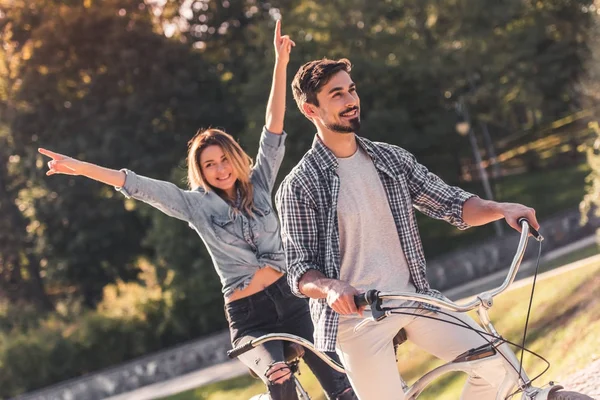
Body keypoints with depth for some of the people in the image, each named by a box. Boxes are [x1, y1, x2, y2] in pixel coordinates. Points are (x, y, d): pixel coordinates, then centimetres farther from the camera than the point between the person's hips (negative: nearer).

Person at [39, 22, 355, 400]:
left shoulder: (258, 185, 6)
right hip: (248, 316, -2)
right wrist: (80, 167, -12)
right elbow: (135, 184, -4)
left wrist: (281, 64, -9)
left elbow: (274, 130, -1)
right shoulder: (196, 204, 2)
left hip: (290, 300, 3)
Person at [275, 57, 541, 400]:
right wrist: (330, 287, -30)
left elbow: (451, 204, 8)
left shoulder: (391, 159, 10)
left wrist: (501, 209, -11)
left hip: (414, 300, 4)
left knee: (491, 364, -9)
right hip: (356, 315, -4)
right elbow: (300, 271, -8)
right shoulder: (299, 187, -5)